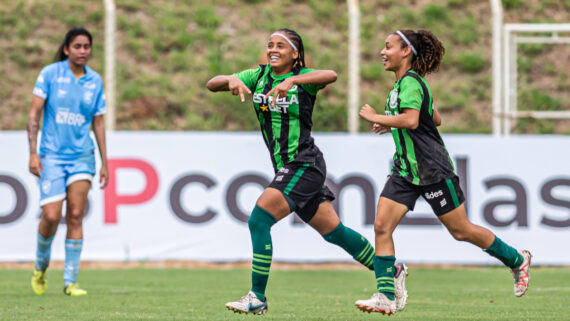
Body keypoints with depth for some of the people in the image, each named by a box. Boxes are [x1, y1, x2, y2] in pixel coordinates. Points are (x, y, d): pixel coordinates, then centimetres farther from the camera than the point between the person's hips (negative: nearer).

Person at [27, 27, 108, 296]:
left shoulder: (95, 80, 6)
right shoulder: (50, 74, -3)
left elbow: (98, 123, 13)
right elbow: (34, 114, -3)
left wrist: (105, 163, 11)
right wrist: (33, 153, -11)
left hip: (82, 156, 2)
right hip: (51, 156, -2)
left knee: (75, 217, -5)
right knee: (51, 216, -10)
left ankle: (70, 281, -2)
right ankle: (41, 264, 19)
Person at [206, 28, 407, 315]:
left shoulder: (303, 78, -9)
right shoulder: (258, 76, 7)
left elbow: (331, 75, -32)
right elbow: (211, 84, 0)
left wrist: (291, 81, -45)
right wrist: (231, 81, -23)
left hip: (305, 165, -7)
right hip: (285, 168, 7)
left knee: (259, 219, -19)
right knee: (333, 231, 15)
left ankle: (257, 298, -15)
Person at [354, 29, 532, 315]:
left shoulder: (410, 82, -16)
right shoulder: (402, 83, 13)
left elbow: (411, 120, -32)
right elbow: (435, 119, 24)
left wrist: (376, 118, -22)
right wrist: (391, 126, 20)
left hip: (433, 170, -9)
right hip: (405, 170, 9)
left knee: (461, 231, 2)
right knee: (381, 226, -7)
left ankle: (518, 260, 22)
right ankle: (385, 297, -11)